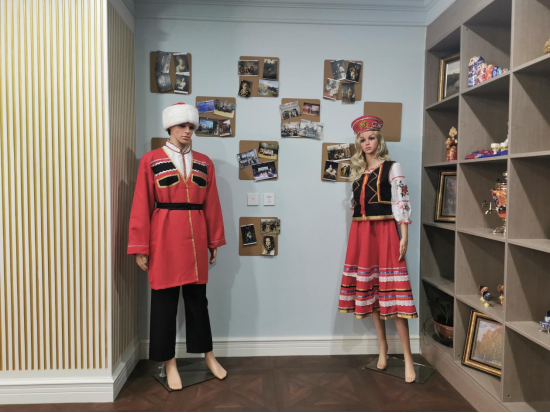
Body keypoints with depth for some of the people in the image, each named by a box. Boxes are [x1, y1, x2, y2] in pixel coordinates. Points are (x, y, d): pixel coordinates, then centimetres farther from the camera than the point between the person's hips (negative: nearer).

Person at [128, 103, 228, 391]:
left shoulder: (204, 163, 9)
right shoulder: (151, 161, -1)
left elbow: (212, 204, 9)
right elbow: (142, 206, -4)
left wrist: (215, 241, 9)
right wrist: (140, 247, -7)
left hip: (195, 237, 3)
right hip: (165, 238, -3)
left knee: (197, 297, 14)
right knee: (164, 301, 7)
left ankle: (208, 355, 29)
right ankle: (169, 363, 22)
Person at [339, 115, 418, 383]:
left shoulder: (392, 168, -1)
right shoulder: (357, 170, 15)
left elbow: (402, 202, -7)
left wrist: (404, 237, -14)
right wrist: (357, 233, 14)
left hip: (384, 231, -6)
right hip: (360, 233, 6)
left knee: (391, 292, -8)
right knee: (369, 290, 9)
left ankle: (408, 358, 0)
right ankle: (383, 349, 23)